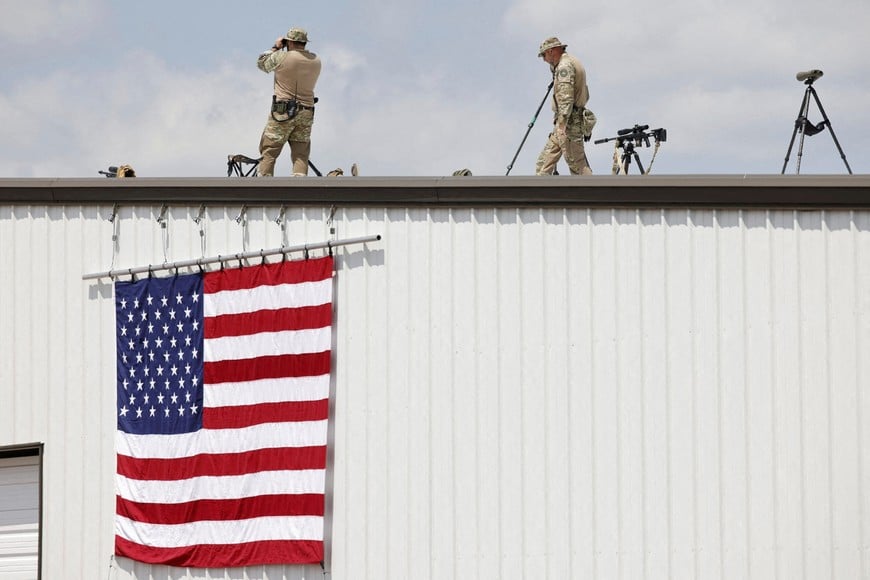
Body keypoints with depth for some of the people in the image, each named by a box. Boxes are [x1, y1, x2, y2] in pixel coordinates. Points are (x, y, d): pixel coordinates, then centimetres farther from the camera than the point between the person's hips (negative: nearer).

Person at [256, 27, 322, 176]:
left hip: (282, 112, -4)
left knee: (268, 153, 3)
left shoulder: (281, 57, -10)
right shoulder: (316, 61, 3)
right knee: (301, 155, 7)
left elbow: (261, 63, 7)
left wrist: (275, 47, 18)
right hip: (306, 113, 4)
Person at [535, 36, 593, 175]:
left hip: (569, 122, -10)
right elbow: (585, 95, 29)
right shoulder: (574, 63, 21)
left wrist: (561, 125, -28)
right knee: (544, 161, 8)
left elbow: (566, 98, -23)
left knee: (578, 166, -11)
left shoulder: (564, 66, -11)